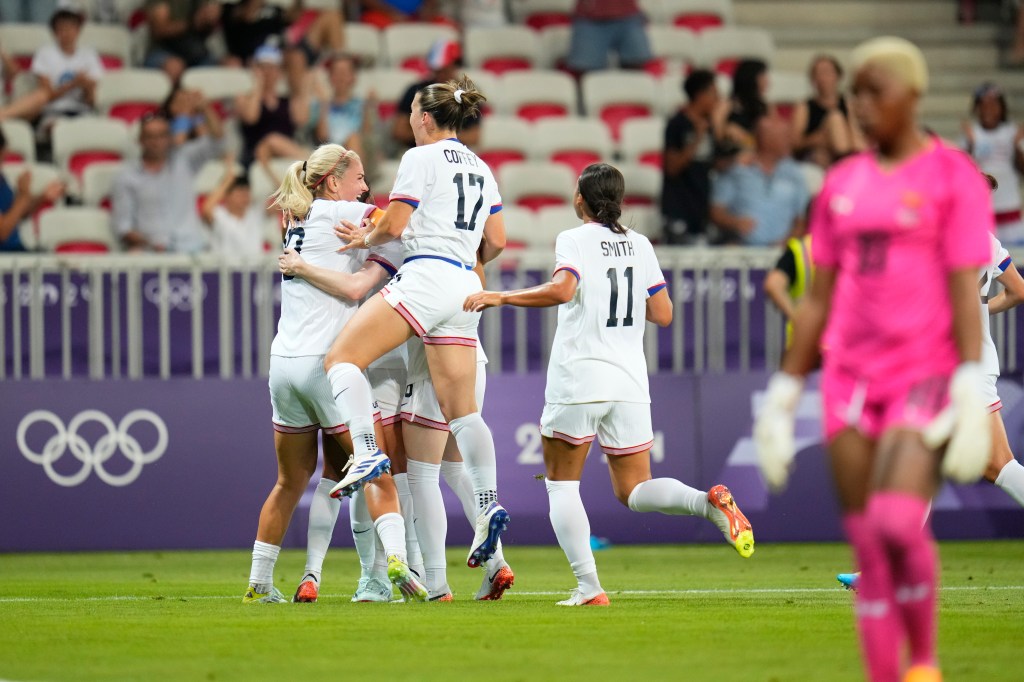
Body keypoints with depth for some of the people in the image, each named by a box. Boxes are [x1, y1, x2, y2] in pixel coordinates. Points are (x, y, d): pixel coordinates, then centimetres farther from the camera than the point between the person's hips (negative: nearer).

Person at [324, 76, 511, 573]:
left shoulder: (422, 158, -2)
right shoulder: (479, 169, 20)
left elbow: (395, 224, -8)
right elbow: (496, 241, 20)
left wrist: (365, 239, 12)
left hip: (425, 277, -8)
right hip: (465, 289, 8)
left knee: (342, 357, -8)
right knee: (460, 410, 6)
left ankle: (367, 453, -28)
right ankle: (488, 506, -7)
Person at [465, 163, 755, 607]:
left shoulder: (574, 239, -4)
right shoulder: (640, 245, 11)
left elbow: (561, 289, -23)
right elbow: (663, 315, 11)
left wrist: (501, 297, -14)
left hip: (578, 377, -5)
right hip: (630, 381, 5)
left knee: (561, 484, 7)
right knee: (633, 491, 12)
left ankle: (588, 587, -9)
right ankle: (710, 502, -17)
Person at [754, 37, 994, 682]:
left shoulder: (953, 176, -1)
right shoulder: (842, 185, 14)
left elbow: (965, 290, -7)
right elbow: (819, 298, 17)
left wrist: (971, 388, -16)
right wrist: (785, 390, 14)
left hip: (926, 373, -5)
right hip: (851, 376, 5)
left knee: (898, 521, -22)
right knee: (869, 550, 0)